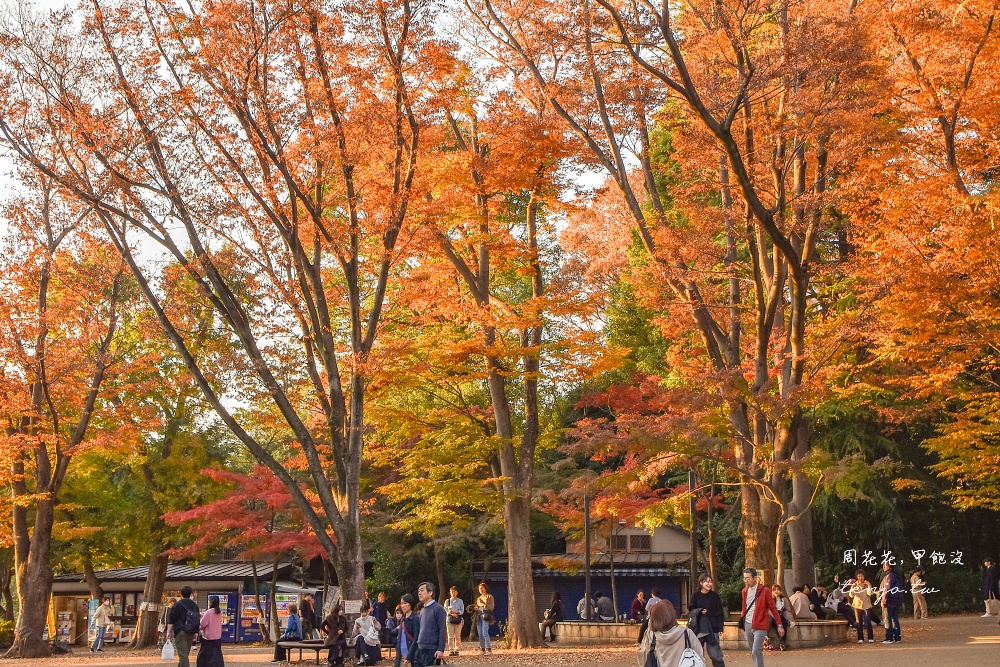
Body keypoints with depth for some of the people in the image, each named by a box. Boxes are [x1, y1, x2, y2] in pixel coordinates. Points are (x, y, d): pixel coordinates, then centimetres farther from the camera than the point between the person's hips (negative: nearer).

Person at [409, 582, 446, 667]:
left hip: (432, 651, -7)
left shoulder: (438, 609, -6)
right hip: (420, 650, 7)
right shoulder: (422, 611, 17)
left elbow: (443, 631, -12)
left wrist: (441, 650, -21)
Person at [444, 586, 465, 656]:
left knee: (458, 636, -3)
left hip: (458, 620, 0)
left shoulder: (460, 601, 8)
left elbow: (462, 611, 2)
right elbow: (445, 611, 1)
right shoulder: (447, 601, 9)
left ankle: (456, 650, 2)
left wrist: (456, 612, -14)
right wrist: (452, 613, -14)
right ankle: (451, 650, -1)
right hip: (450, 619, 0)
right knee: (450, 636, -4)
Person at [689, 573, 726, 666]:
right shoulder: (695, 595, 1)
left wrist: (720, 627, -2)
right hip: (698, 629, 1)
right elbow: (691, 611, 5)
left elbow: (720, 613, 4)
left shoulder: (715, 596, 2)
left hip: (712, 629, -1)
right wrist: (699, 611, -14)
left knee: (715, 655, -3)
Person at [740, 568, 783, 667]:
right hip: (748, 625, 6)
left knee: (756, 651, -16)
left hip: (760, 626, -6)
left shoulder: (765, 590, -10)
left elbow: (773, 608, -6)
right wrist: (743, 625, 20)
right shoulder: (745, 591, 8)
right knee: (753, 652, 10)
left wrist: (779, 625, -5)